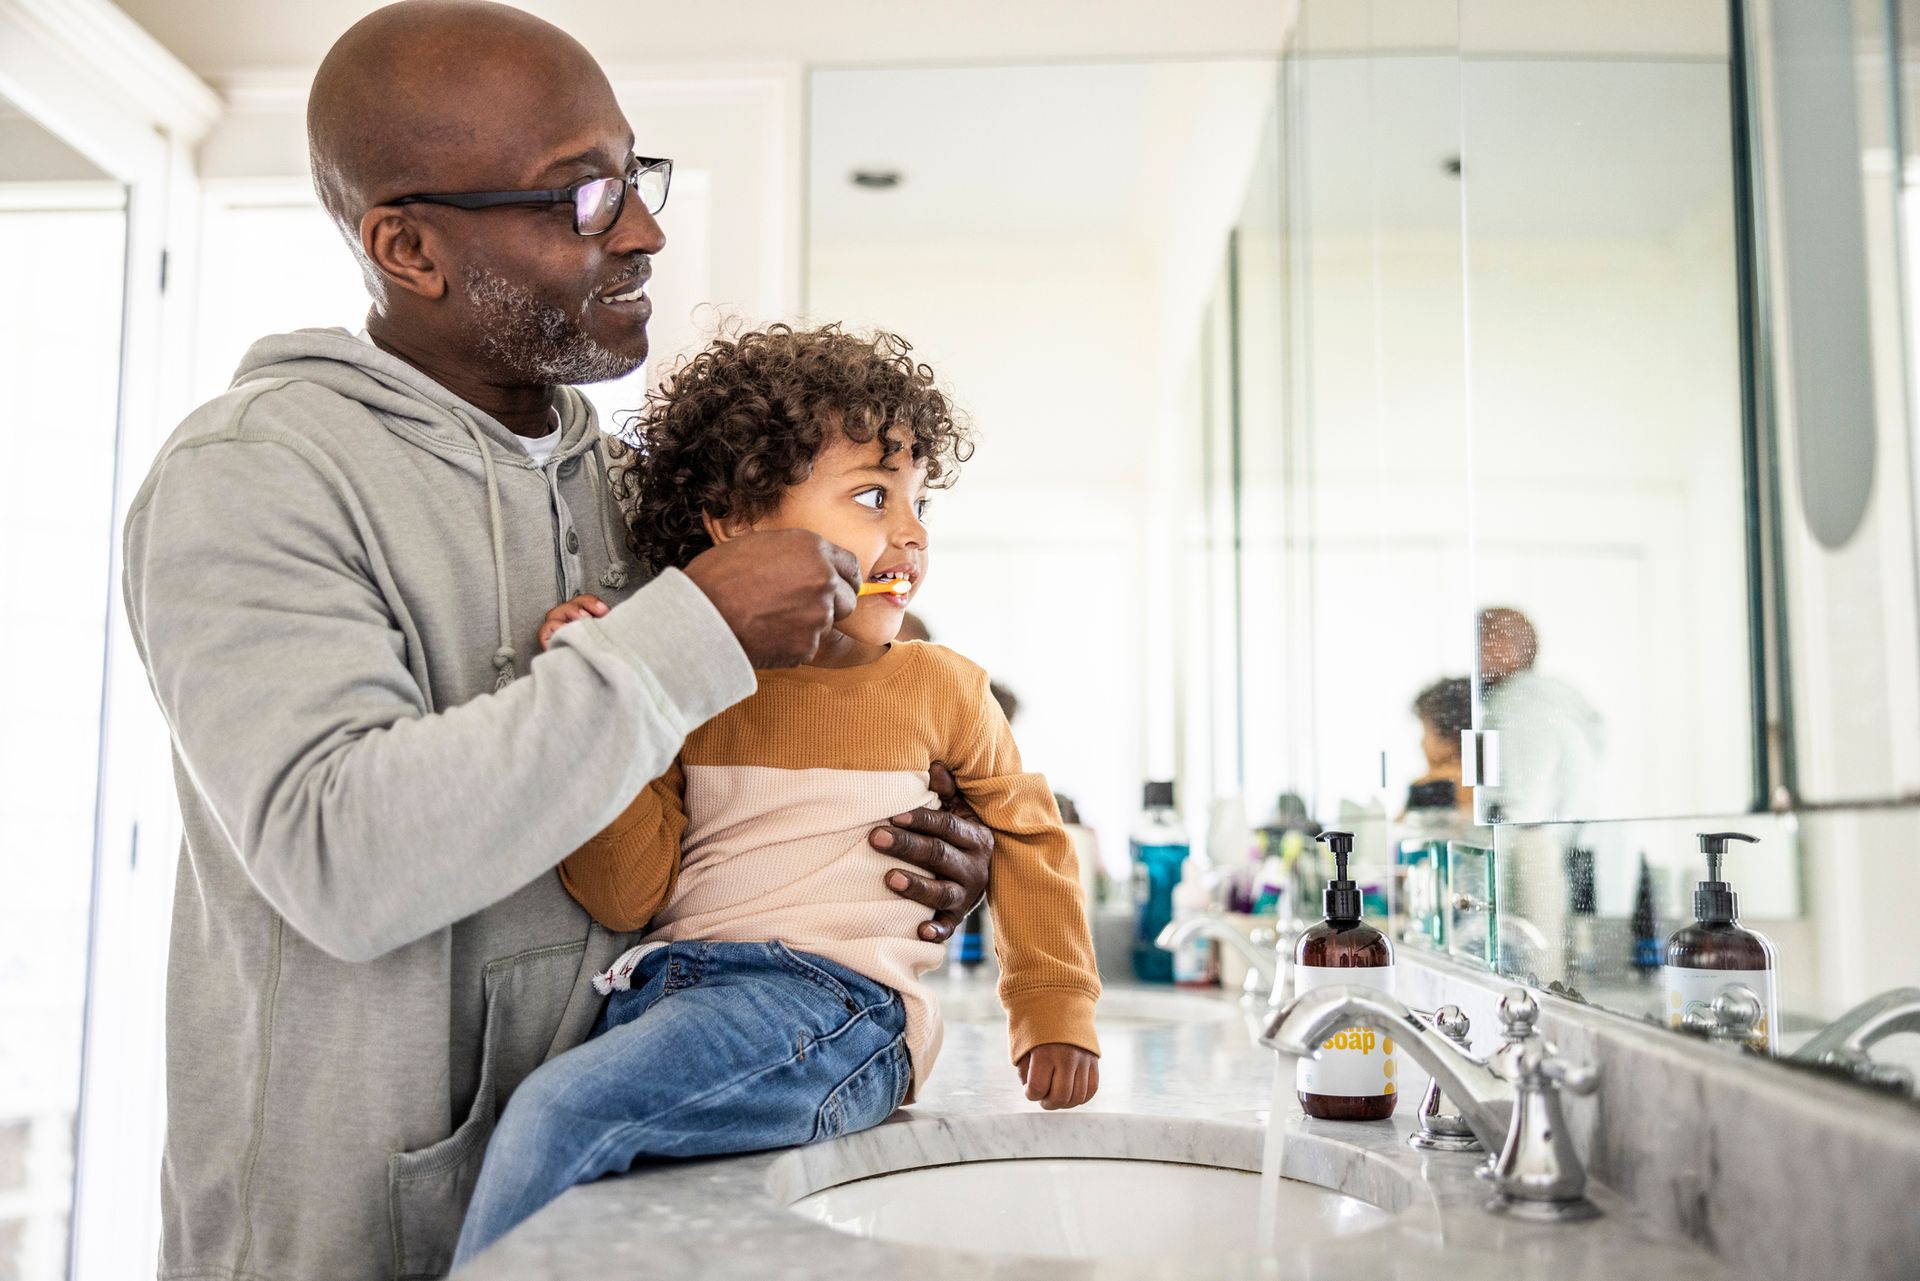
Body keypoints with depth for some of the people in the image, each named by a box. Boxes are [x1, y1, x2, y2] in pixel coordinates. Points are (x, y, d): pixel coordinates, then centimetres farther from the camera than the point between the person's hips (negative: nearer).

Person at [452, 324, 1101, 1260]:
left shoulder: (937, 685, 7)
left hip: (832, 996, -3)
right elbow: (630, 895, 2)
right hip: (668, 987, 4)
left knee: (562, 1110, -23)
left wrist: (1054, 1013, 15)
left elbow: (1026, 832, 19)